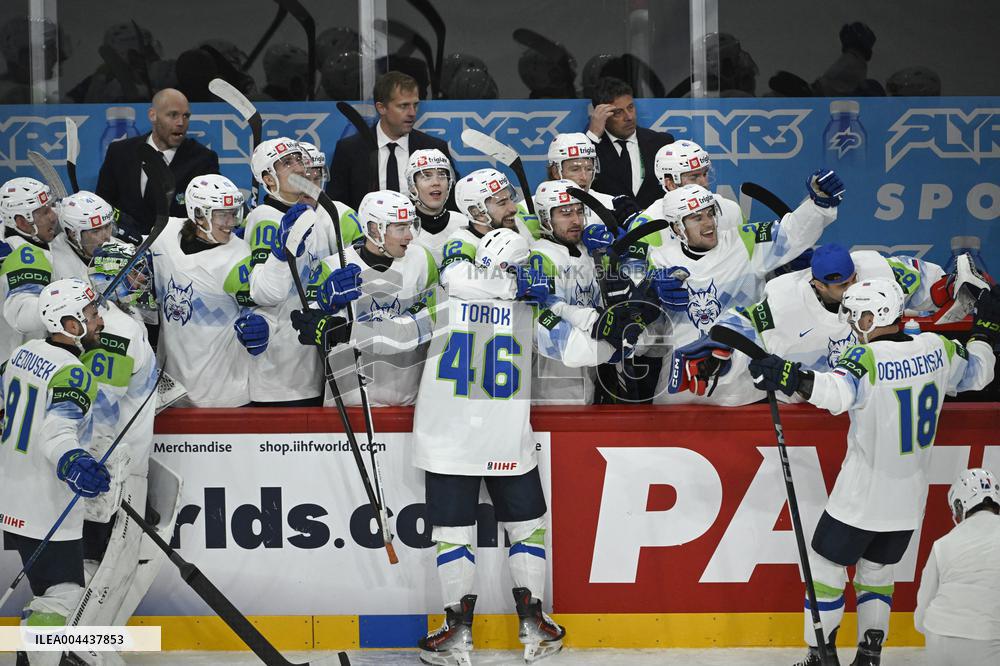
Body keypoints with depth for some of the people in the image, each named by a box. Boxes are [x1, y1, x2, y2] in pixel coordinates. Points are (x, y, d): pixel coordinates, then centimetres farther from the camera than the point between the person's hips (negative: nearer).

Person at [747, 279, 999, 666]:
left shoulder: (868, 358, -20)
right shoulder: (937, 349, -1)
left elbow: (838, 393, -39)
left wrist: (791, 378, -49)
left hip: (861, 499, -6)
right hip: (909, 500, 6)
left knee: (825, 564, 8)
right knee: (877, 571, 21)